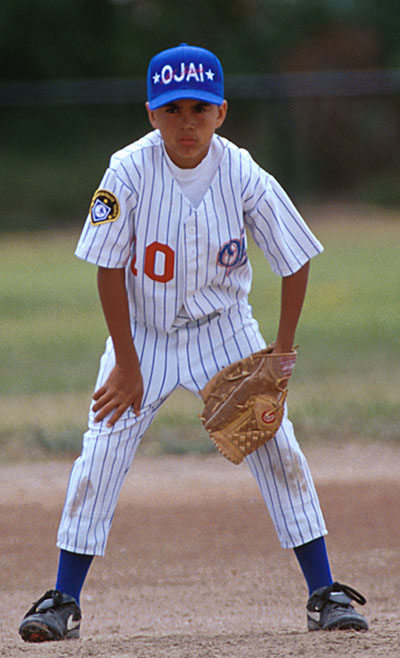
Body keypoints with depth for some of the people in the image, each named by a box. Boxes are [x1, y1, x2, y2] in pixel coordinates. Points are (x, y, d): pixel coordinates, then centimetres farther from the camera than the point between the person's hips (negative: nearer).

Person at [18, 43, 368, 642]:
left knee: (278, 451, -7)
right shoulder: (129, 172, -20)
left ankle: (324, 595, 1)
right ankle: (63, 603, 4)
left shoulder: (245, 178, -18)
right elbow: (110, 268, -13)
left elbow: (296, 261, -7)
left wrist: (282, 351, -9)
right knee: (100, 457, -7)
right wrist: (126, 364, -13)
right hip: (142, 330, 0)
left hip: (223, 329, 0)